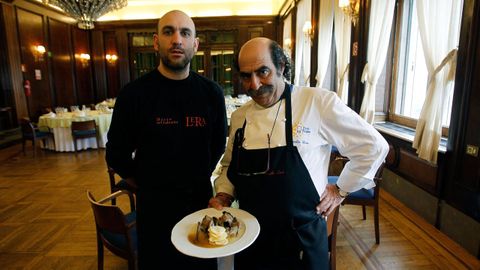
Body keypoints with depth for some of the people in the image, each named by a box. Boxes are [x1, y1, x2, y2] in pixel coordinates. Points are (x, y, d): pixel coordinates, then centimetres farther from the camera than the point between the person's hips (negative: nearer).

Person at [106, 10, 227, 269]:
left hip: (201, 200, 2)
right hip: (154, 205, -2)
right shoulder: (134, 93, -12)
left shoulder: (211, 93, -5)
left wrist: (197, 180, 8)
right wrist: (150, 185, 4)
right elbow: (117, 156, -3)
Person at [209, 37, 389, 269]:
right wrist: (223, 196, -3)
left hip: (302, 239, -3)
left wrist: (341, 190, -4)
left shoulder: (318, 102, -15)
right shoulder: (239, 117, 1)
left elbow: (373, 146, -6)